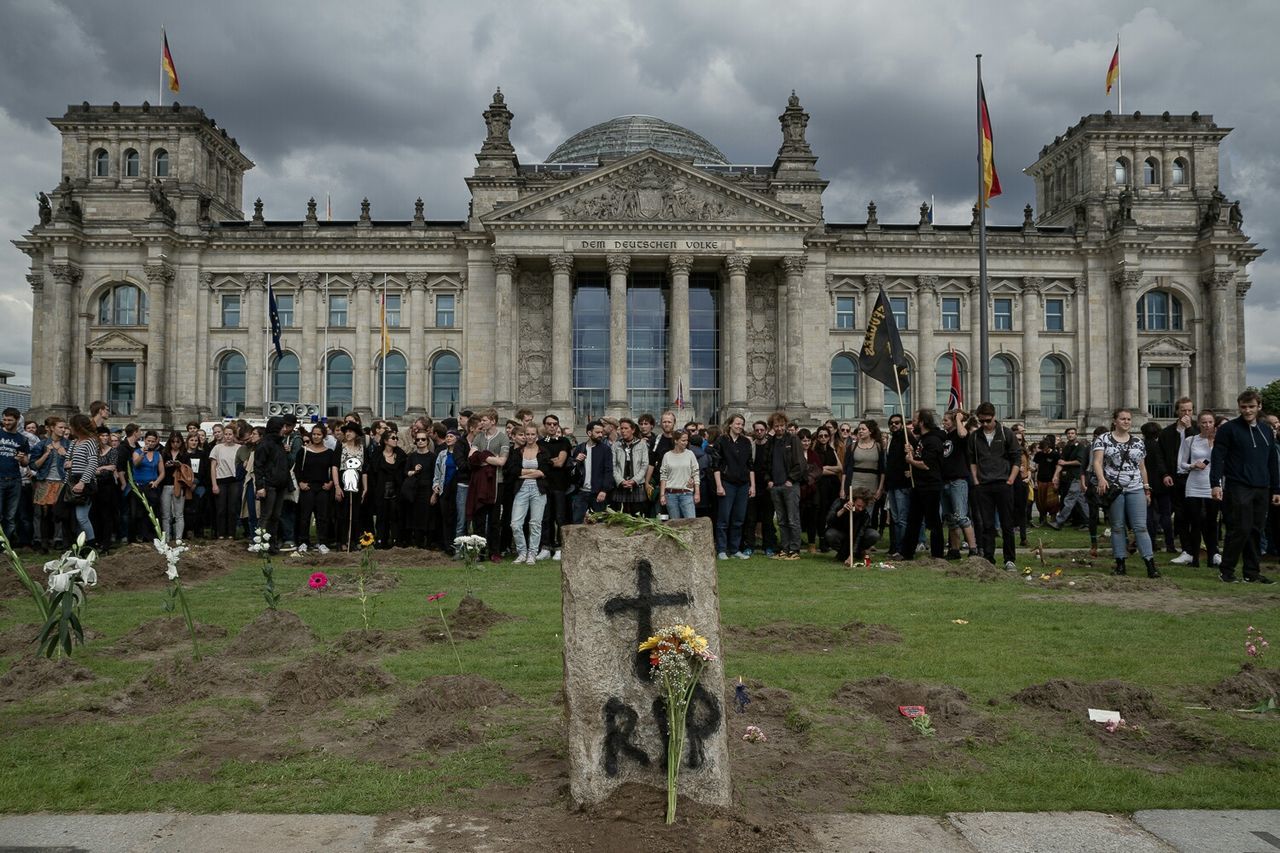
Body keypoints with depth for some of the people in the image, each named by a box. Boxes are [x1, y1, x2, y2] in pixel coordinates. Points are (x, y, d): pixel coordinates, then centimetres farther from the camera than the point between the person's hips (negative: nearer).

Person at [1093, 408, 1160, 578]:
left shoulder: (1138, 442, 12)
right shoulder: (1104, 439, 2)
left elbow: (1142, 467, 16)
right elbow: (1097, 462, -8)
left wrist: (1147, 489, 13)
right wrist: (1101, 479, -25)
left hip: (1135, 489, 2)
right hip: (1113, 489, -2)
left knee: (1140, 526, -4)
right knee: (1117, 527, 4)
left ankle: (1150, 564, -5)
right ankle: (1120, 564, 10)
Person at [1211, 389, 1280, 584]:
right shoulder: (1228, 429, -2)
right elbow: (1217, 458, -7)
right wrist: (1216, 483, -17)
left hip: (1262, 490, 6)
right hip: (1238, 489, -6)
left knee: (1256, 531, 6)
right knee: (1240, 529, -9)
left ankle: (1252, 573, 14)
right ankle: (1226, 571, 3)